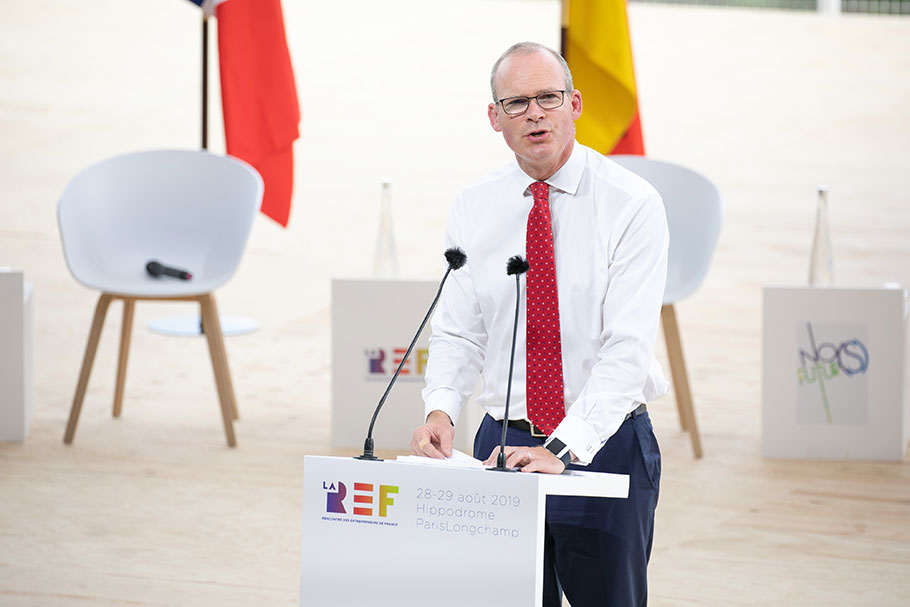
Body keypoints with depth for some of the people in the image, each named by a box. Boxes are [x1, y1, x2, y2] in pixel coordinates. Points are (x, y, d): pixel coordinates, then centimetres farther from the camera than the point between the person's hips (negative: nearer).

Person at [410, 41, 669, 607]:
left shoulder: (632, 203, -10)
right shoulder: (473, 209, 4)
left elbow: (628, 345, -17)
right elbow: (457, 332, 4)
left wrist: (564, 448, -27)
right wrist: (441, 409, -17)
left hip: (605, 445, -3)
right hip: (505, 444, 3)